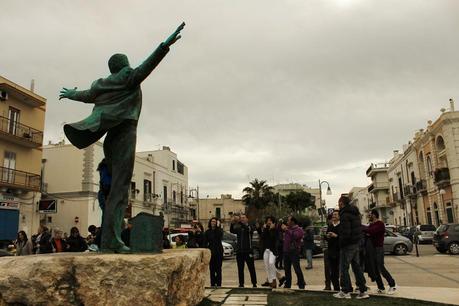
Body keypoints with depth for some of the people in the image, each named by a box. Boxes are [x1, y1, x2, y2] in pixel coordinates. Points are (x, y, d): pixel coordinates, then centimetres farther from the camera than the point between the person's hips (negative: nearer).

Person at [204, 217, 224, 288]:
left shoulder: (219, 230, 1)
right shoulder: (207, 232, 8)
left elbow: (220, 236, -21)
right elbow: (205, 243, 6)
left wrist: (218, 227, -20)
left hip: (218, 251, -2)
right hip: (211, 251, 2)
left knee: (218, 268, 0)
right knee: (212, 269, 5)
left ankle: (218, 283, 6)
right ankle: (212, 283, 12)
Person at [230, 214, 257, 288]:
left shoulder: (250, 227, 1)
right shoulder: (238, 228, 11)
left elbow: (247, 229, -23)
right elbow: (232, 230, -9)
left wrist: (239, 222, -36)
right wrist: (232, 223, -28)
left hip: (248, 251, -3)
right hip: (239, 251, 4)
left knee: (251, 268, 1)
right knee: (240, 269, 6)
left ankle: (254, 283, 10)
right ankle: (241, 283, 14)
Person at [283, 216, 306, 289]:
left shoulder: (299, 229, -6)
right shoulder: (288, 228, 17)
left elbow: (295, 236, -25)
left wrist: (288, 230, -20)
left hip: (294, 252, -8)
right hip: (286, 251, 8)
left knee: (297, 268, -7)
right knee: (287, 269, 12)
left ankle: (301, 284, 2)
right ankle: (288, 284, 21)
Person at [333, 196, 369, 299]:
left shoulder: (345, 214, -18)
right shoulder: (355, 213, 12)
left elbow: (346, 232, -24)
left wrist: (341, 244, -12)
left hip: (348, 244, -9)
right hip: (356, 243, 9)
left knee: (344, 268, 2)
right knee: (357, 267, 14)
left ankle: (345, 292, 8)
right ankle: (363, 291, 17)